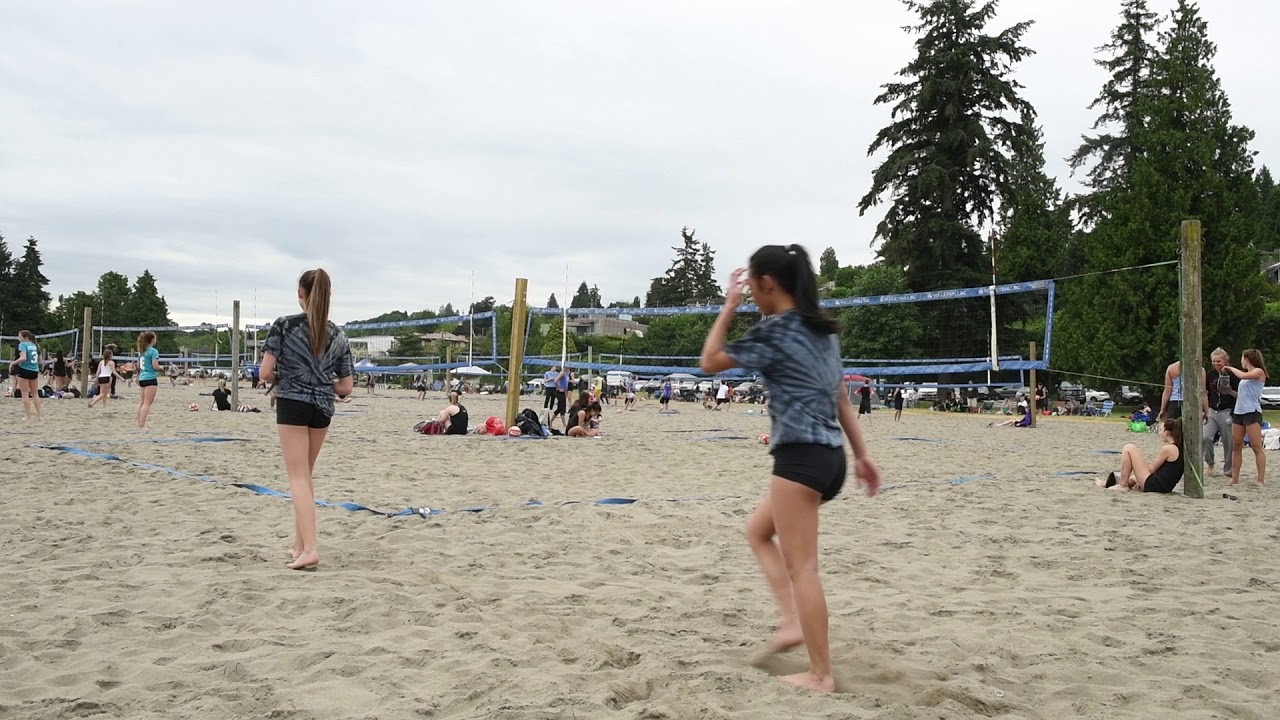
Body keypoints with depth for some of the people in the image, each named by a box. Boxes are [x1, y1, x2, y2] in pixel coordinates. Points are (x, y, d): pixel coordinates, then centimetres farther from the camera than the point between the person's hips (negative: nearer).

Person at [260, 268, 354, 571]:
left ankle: (310, 548, -15)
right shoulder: (338, 336, 6)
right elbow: (346, 388, 5)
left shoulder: (284, 325, -6)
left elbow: (265, 373, -11)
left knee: (298, 478, -4)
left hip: (292, 404, -4)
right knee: (306, 475, 18)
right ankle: (299, 544, 26)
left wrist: (283, 377, 10)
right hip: (322, 409, 4)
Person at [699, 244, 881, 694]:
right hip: (830, 456, 10)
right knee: (758, 530, 23)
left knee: (801, 566, -2)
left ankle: (821, 675, 4)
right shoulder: (823, 330, 15)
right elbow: (841, 397, 18)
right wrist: (862, 455, 20)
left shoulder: (775, 330, -10)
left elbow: (710, 363, -2)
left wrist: (729, 306, 3)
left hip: (800, 456, -10)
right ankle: (793, 623, 16)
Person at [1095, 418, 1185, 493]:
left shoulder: (1167, 448, -16)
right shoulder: (1179, 448, 10)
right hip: (1165, 488, 10)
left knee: (1128, 448, -6)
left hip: (1152, 485, -10)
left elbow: (1151, 470, -9)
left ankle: (1122, 485, -2)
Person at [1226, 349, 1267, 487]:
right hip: (1238, 412, 8)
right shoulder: (1246, 375, 19)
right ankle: (1234, 478, 9)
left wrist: (1231, 368, -5)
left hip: (1252, 412, -8)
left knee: (1257, 447, -8)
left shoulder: (1259, 372, -3)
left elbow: (1242, 376, -20)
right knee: (1236, 447, 6)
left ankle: (1261, 480, -8)